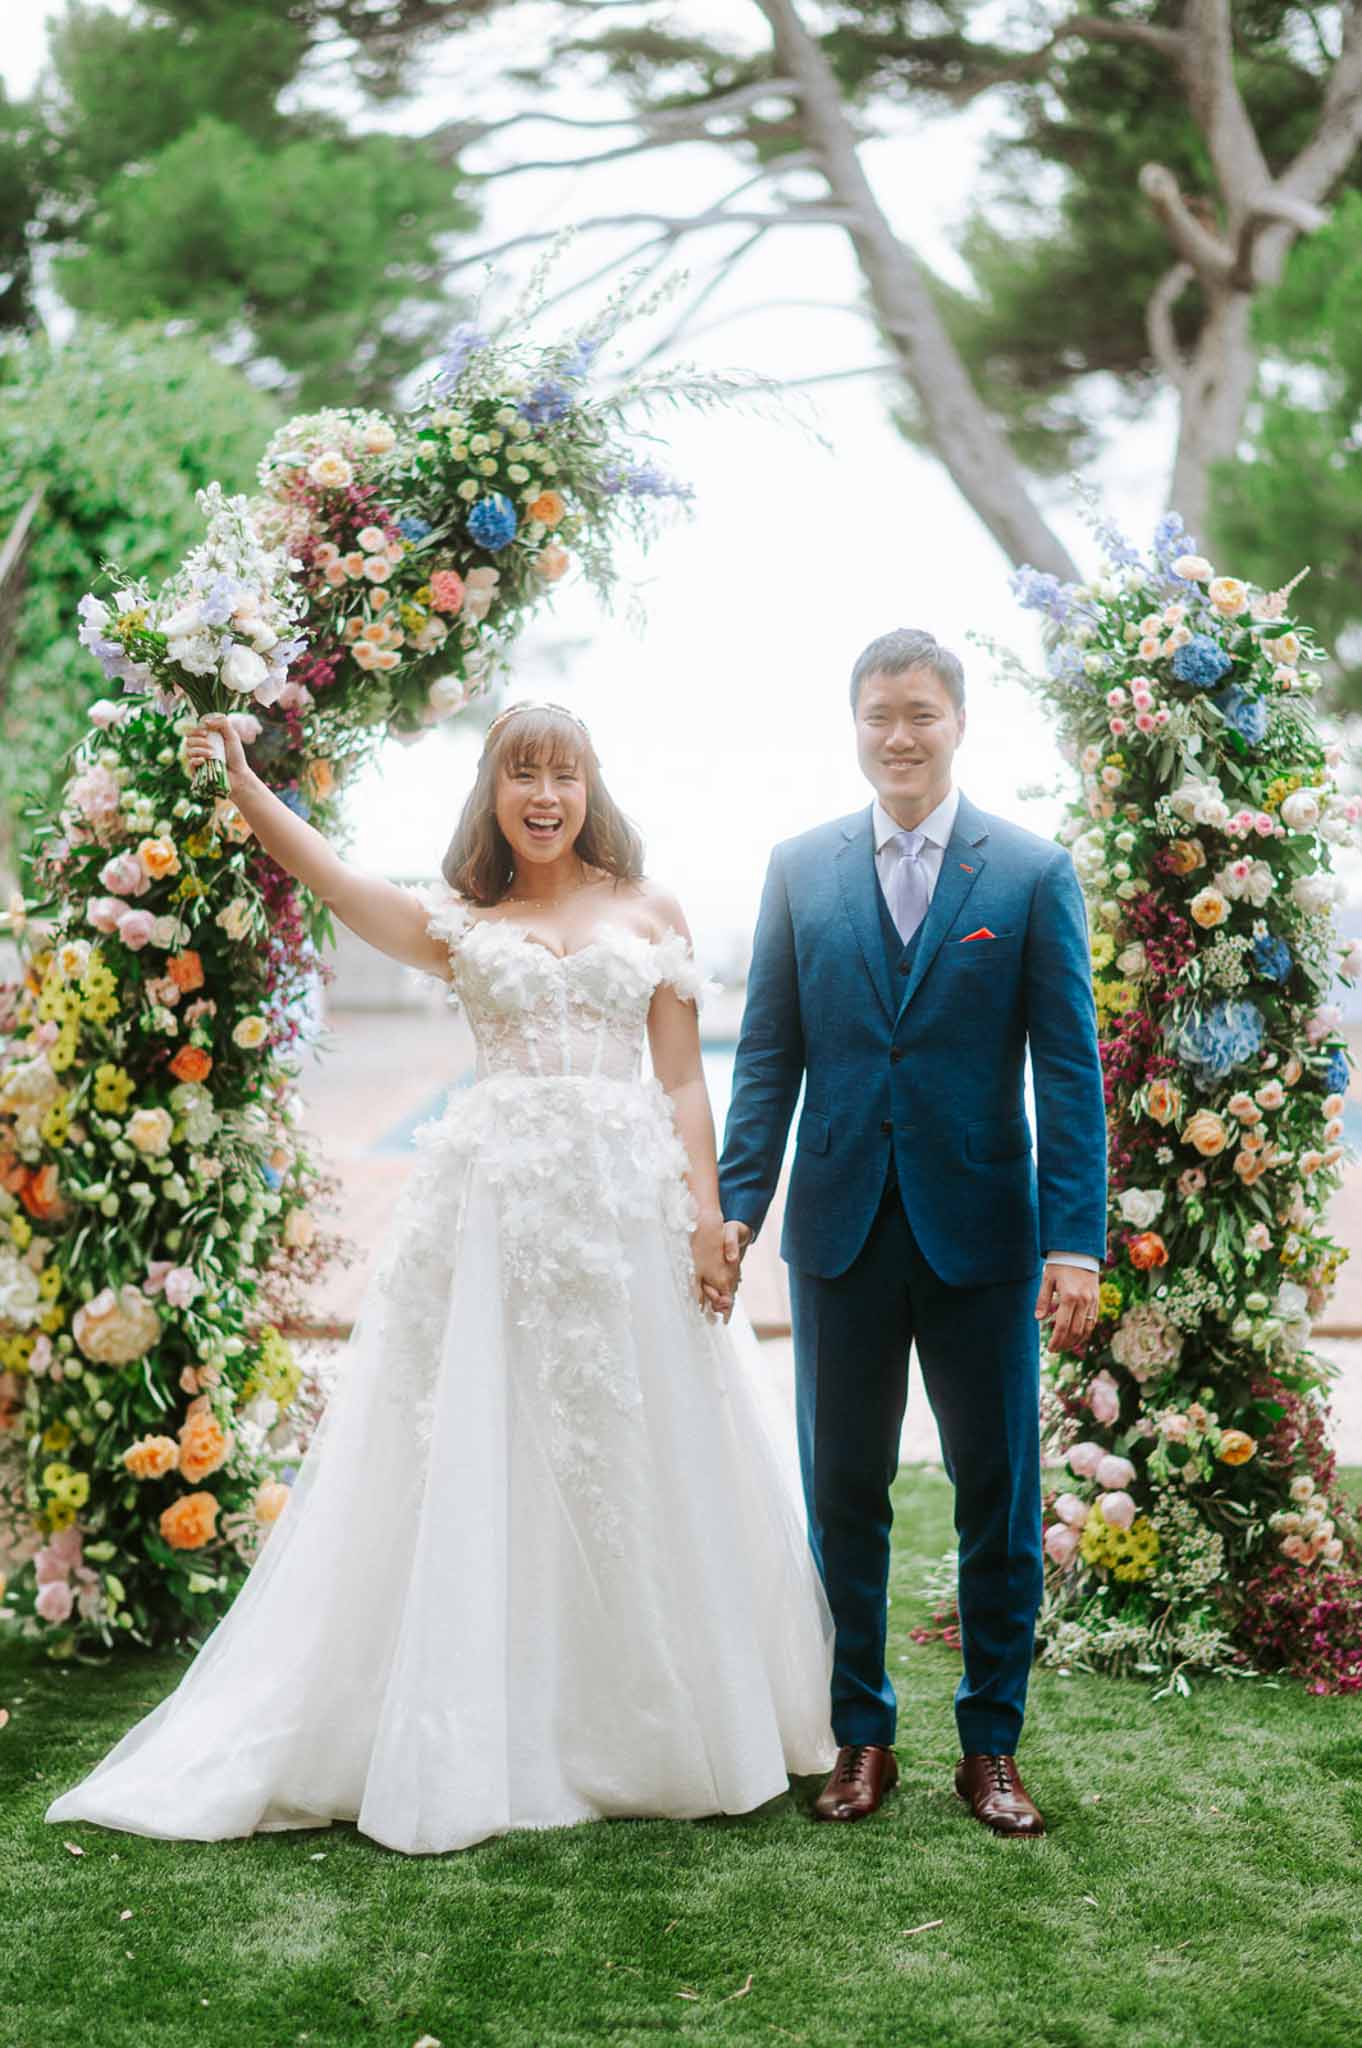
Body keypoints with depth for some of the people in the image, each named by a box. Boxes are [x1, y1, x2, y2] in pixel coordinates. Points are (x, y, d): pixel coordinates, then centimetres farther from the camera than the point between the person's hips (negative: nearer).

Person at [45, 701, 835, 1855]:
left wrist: (707, 1210, -4)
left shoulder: (651, 914, 11)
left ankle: (658, 1728, 18)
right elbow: (336, 882, -7)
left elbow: (683, 1079, 7)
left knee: (635, 1460, 4)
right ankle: (482, 1741, 10)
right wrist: (247, 790, -19)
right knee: (482, 1465, 1)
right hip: (496, 1200, 0)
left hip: (629, 1199, 0)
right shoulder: (460, 925, 10)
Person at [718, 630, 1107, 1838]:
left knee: (998, 1492, 7)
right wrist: (736, 1204, -2)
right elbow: (769, 1054, 7)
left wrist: (1076, 1240, -10)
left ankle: (992, 1743, 21)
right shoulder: (800, 870, 6)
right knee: (844, 1492, 9)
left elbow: (1070, 1066, -3)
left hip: (981, 1232, -1)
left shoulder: (1033, 871, 0)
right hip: (842, 1228, 2)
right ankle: (860, 1737, 23)